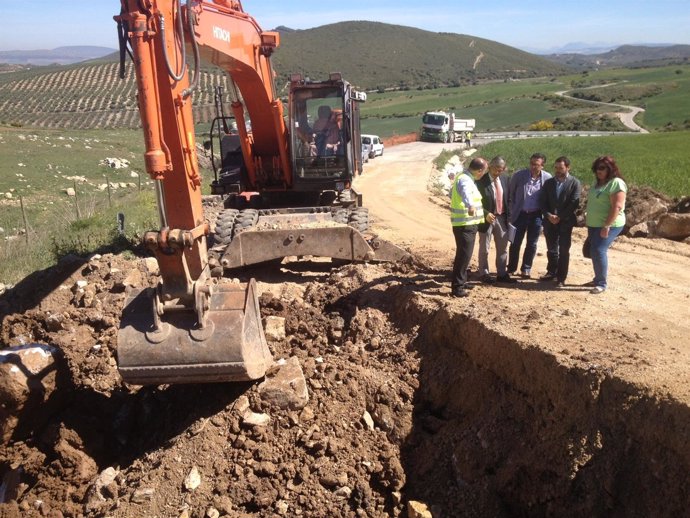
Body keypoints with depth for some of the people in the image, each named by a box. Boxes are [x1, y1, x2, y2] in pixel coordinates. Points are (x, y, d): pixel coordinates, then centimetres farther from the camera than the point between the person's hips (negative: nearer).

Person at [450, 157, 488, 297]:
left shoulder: (464, 177, 14)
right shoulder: (466, 180, -19)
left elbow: (452, 194, 32)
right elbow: (466, 194, -43)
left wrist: (456, 199, 55)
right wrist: (471, 206, -64)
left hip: (466, 223, 11)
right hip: (465, 224, -11)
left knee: (464, 253, 20)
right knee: (464, 254, -9)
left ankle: (461, 281, 32)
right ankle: (457, 287, -6)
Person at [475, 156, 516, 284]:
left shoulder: (505, 180, 6)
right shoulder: (481, 181, -12)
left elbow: (508, 199, 12)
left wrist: (509, 217, 6)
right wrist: (486, 214, -21)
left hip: (502, 218, 6)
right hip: (487, 218, -5)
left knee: (503, 248, 12)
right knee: (484, 249, 6)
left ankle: (502, 274, 22)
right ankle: (484, 274, 17)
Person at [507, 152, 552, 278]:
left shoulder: (547, 178, -8)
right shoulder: (519, 175, -10)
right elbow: (510, 192, 2)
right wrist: (513, 209, 1)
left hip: (536, 215, 1)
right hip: (520, 214, 0)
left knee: (532, 244, 8)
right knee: (515, 242, 5)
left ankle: (526, 269, 21)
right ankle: (511, 268, 18)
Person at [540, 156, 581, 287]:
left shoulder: (575, 183, -4)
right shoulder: (548, 182, 8)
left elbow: (574, 203, -11)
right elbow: (544, 202, 4)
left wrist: (560, 217, -16)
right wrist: (549, 215, -12)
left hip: (565, 222, -4)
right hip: (550, 221, 4)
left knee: (563, 251, 1)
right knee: (551, 249, 14)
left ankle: (561, 278, 8)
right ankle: (551, 272, 28)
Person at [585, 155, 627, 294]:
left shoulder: (616, 183, -14)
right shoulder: (598, 183, 14)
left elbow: (617, 207, -21)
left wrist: (606, 226, -24)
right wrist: (588, 221, 18)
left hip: (609, 225, -9)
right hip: (594, 225, 9)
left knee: (599, 251, -15)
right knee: (593, 251, 12)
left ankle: (601, 283, -6)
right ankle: (598, 279, 24)